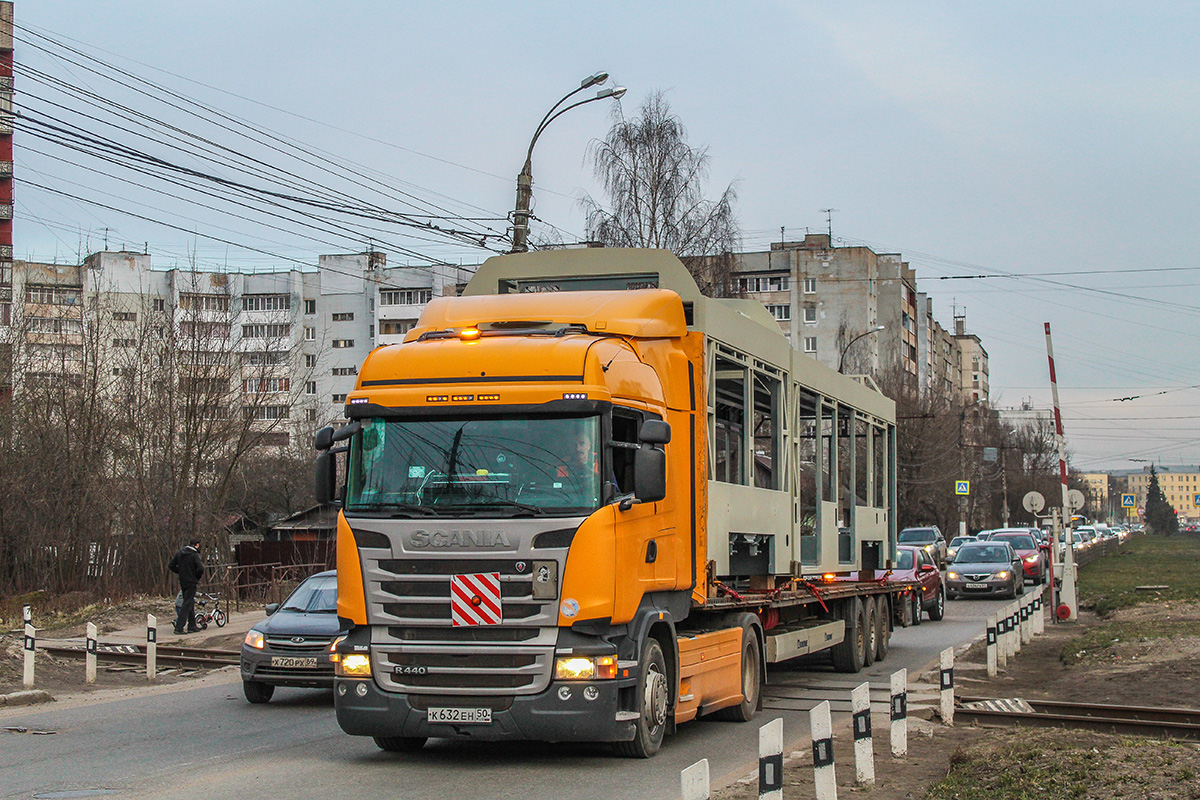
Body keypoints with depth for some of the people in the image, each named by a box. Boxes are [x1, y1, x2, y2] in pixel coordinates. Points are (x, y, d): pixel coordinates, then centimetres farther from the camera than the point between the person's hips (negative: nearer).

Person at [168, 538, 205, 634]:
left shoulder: (180, 553, 7)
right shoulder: (194, 555, -13)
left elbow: (171, 566, 8)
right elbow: (201, 568, -24)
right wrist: (198, 577, -5)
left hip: (182, 582, 7)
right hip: (191, 582, -7)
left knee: (190, 604, 16)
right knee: (187, 604, -5)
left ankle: (192, 626, 20)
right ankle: (179, 627, -11)